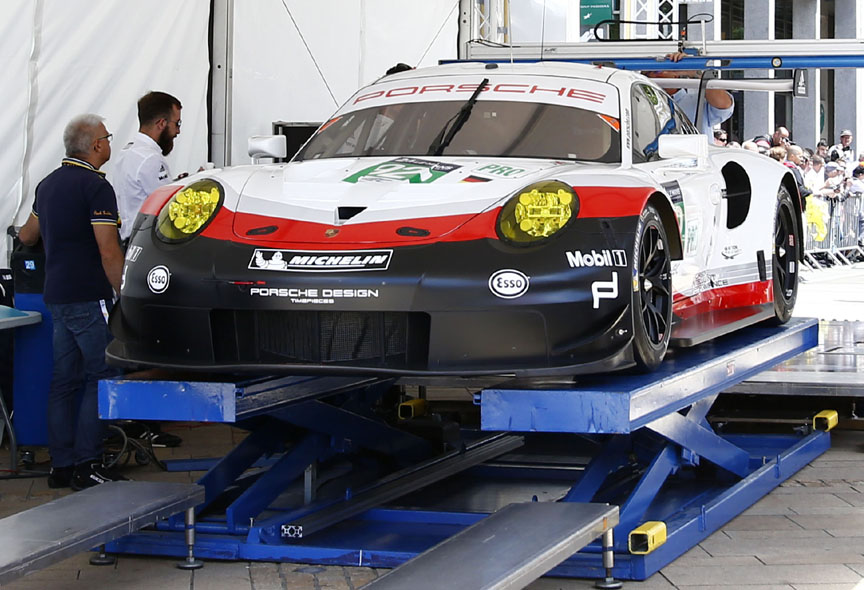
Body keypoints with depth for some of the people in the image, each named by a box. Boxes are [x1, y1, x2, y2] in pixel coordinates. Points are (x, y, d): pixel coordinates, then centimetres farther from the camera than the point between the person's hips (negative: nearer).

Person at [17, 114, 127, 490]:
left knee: (64, 380, 10)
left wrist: (27, 232, 52)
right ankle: (85, 466, -8)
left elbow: (28, 236, 29)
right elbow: (108, 251, -19)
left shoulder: (49, 184, 14)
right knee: (102, 377, -5)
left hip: (57, 296, 9)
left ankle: (62, 466, 12)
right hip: (88, 297, -9)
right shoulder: (95, 186, -13)